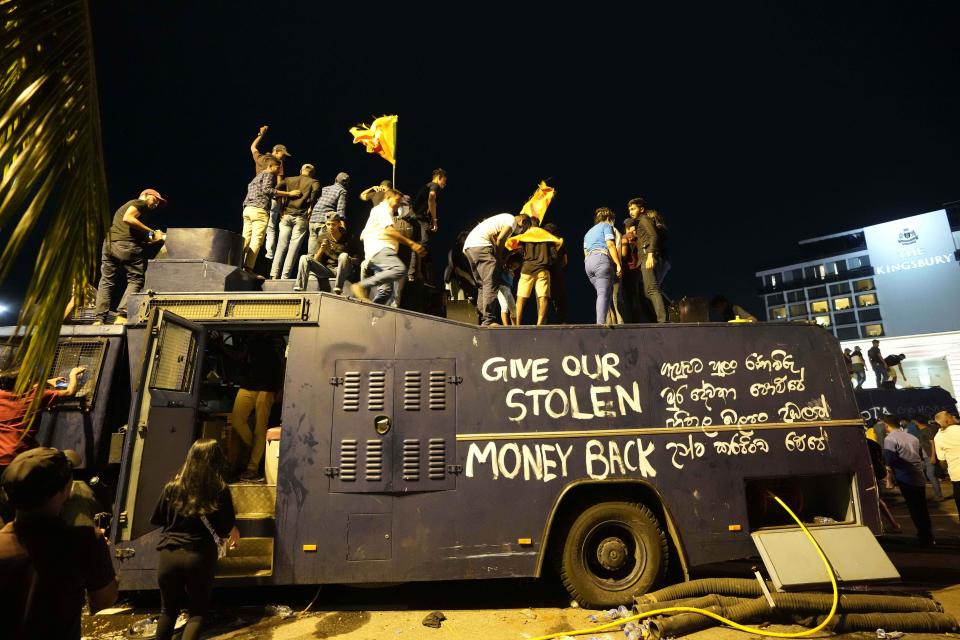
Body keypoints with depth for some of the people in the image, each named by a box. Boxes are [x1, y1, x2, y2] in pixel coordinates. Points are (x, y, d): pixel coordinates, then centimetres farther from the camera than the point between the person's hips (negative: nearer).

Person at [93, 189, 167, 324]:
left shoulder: (125, 205, 33)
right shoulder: (140, 203, 7)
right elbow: (128, 218, -15)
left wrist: (152, 239, 17)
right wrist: (151, 232, -11)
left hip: (108, 244, 8)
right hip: (127, 245, -8)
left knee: (106, 281, 9)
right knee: (135, 280, -4)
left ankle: (98, 319, 7)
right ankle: (122, 316, -14)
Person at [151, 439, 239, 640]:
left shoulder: (173, 486, 0)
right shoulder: (220, 490, -7)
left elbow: (157, 520, 13)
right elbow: (227, 528, 0)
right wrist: (235, 535, 21)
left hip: (169, 555, 3)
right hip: (199, 557, -2)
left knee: (168, 610, 23)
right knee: (197, 612, 14)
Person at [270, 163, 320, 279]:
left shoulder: (289, 180, 18)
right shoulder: (313, 182, 9)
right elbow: (316, 191, -15)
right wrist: (310, 208, -8)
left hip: (286, 215, 3)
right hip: (301, 217, -3)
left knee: (281, 246, 5)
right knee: (293, 248, -2)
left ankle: (274, 275, -1)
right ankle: (285, 276, -5)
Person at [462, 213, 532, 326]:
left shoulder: (504, 218, 32)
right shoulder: (513, 220, 4)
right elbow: (500, 239, -9)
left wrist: (498, 256, 10)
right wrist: (500, 258, 3)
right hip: (480, 245, -10)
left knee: (483, 285, 10)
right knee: (491, 284, -15)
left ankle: (481, 319, 7)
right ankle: (488, 320, -22)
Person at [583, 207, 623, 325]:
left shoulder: (588, 232, 33)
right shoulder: (606, 226, 11)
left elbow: (585, 252, 24)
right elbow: (610, 245, -5)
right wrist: (618, 264, -8)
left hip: (587, 262, 7)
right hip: (602, 259, -7)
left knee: (605, 292, 8)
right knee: (604, 293, -14)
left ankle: (600, 321, -2)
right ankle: (601, 323, -26)